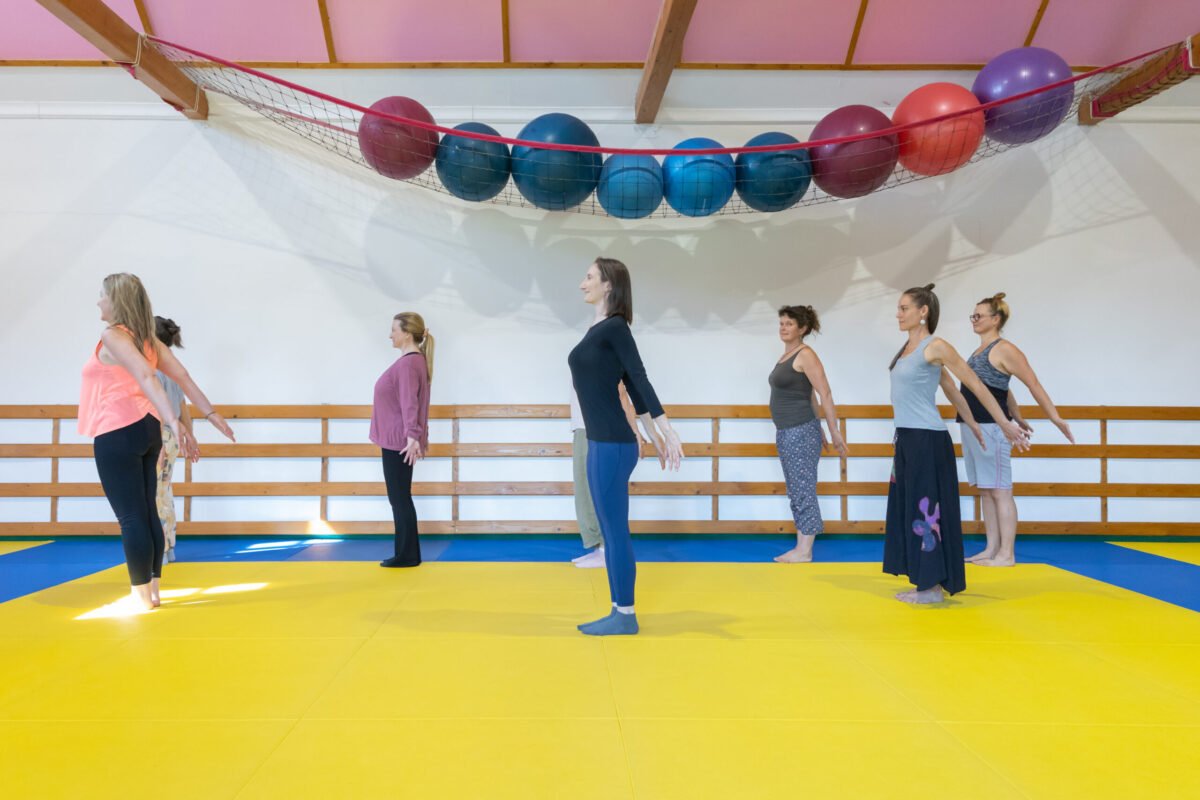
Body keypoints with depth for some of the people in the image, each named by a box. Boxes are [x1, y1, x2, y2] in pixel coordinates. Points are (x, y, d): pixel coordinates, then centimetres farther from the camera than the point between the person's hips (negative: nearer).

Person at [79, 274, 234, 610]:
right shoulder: (145, 338, 15)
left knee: (131, 517, -4)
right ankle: (152, 590, 17)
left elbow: (146, 376, -23)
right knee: (147, 513, 11)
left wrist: (175, 422, -34)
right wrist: (211, 413, 9)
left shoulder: (113, 335, -9)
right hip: (145, 430, 9)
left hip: (119, 433, -9)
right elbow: (182, 376, 11)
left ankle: (142, 595, 2)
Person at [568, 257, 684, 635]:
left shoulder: (614, 328, -11)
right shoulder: (600, 330, 16)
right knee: (610, 532, 13)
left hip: (612, 445, -10)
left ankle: (625, 616, 9)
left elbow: (640, 381, -15)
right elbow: (633, 388, 19)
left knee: (616, 532, -1)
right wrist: (653, 437, 22)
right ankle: (618, 612, 21)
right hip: (602, 444, 10)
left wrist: (667, 432, -17)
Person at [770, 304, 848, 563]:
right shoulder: (786, 355, 15)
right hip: (786, 433, 9)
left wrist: (835, 432, -15)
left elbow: (825, 394, -14)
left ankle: (804, 551, 3)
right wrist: (818, 430, 24)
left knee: (804, 492, -3)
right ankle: (799, 548, 18)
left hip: (801, 432, -9)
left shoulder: (805, 355, -11)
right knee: (796, 493, 12)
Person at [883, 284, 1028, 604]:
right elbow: (950, 389, 20)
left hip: (928, 441, -9)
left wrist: (1005, 425, -7)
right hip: (907, 439, 9)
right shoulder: (907, 347, 13)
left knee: (927, 511, -4)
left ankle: (934, 587, 5)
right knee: (909, 510, 11)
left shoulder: (936, 346, -11)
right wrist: (972, 424, 24)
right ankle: (924, 582, 20)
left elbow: (976, 385, -8)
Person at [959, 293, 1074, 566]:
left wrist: (1056, 418, -11)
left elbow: (1034, 385, -10)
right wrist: (1019, 418, 28)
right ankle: (991, 549, 17)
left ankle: (1006, 554, 2)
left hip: (992, 428, -9)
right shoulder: (979, 351, 17)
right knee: (985, 490, 11)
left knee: (1000, 491, -4)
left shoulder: (1004, 350, -9)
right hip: (972, 427, 9)